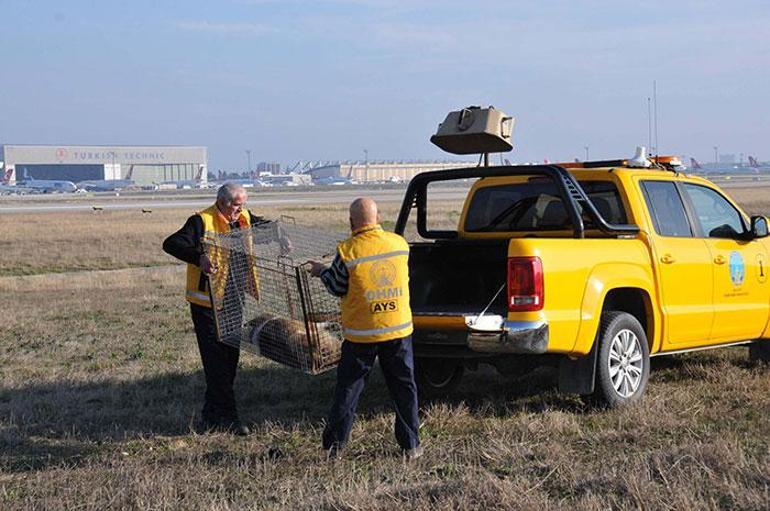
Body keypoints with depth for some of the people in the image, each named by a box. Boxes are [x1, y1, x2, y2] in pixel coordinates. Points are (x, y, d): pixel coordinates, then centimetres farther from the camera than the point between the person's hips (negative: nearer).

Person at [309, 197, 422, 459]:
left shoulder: (347, 251, -14)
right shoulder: (400, 243, -1)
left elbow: (337, 288, -4)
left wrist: (321, 271, 16)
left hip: (361, 334, -2)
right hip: (399, 329, 3)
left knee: (347, 388, 9)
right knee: (404, 388, 12)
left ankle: (334, 446, 13)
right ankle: (411, 445, 14)